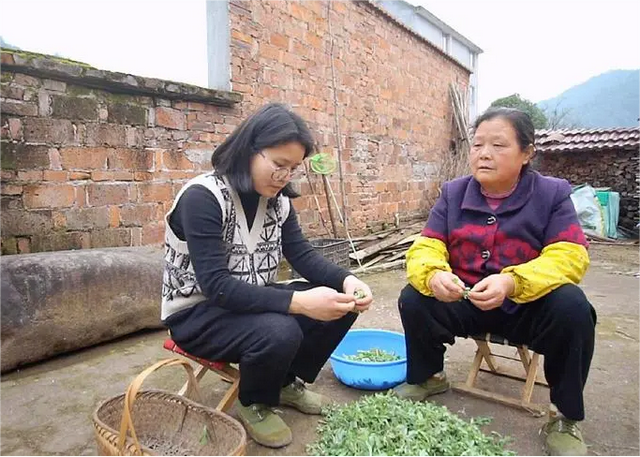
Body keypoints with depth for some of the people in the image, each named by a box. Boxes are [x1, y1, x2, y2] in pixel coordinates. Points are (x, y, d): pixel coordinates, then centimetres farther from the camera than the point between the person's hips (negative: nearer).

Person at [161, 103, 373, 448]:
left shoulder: (277, 199, -2)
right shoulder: (202, 198, -24)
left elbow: (302, 255, -2)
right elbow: (216, 286, -30)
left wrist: (346, 281, -22)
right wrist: (298, 302, -38)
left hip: (254, 301, 7)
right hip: (197, 313, -6)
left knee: (341, 305, -8)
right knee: (280, 332, -34)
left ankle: (288, 381, 15)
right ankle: (254, 404, 0)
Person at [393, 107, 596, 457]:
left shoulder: (552, 193, -7)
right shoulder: (453, 193, -1)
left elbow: (569, 256, -18)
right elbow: (425, 248, -8)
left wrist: (512, 283, -37)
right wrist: (434, 275, -34)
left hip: (528, 306, -1)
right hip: (465, 303, 2)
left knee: (572, 307, -30)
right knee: (413, 299, -21)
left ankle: (566, 417, -5)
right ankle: (425, 378, 10)